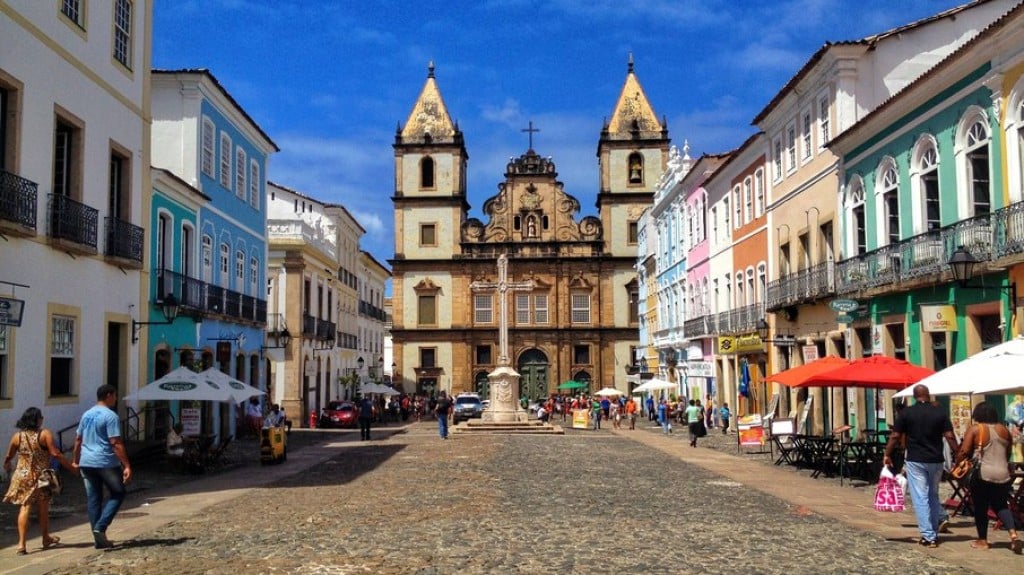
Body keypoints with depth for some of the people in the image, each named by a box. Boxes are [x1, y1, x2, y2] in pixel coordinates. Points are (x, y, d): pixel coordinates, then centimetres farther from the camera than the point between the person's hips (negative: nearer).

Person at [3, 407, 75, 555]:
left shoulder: (17, 436, 1)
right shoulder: (45, 434, -11)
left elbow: (8, 457, 12)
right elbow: (55, 454, -18)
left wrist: (6, 468, 34)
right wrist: (72, 466, -14)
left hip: (22, 477, 2)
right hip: (41, 477, -2)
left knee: (25, 509, 2)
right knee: (42, 509, 14)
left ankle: (21, 543, -8)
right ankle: (46, 539, 31)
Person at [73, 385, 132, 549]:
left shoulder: (86, 415, 12)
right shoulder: (111, 416, -12)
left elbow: (78, 440, 18)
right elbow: (116, 443, -18)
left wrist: (76, 461, 29)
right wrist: (127, 466, -18)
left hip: (86, 463, 7)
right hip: (106, 463, -7)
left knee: (93, 499, 9)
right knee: (118, 494, 7)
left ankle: (99, 538, 12)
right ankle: (100, 527, -8)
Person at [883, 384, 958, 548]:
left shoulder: (906, 412, -5)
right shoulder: (940, 412, -1)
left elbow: (895, 436, -4)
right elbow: (950, 437, -5)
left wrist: (887, 455, 7)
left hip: (915, 461, -3)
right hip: (936, 461, 3)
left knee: (920, 498, 1)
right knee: (933, 495, 20)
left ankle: (928, 536, -2)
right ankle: (935, 531, 19)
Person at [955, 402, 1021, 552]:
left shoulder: (975, 429, -6)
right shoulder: (1004, 429, 8)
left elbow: (964, 451, -13)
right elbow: (1008, 453, 17)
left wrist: (957, 463, 3)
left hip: (983, 475, -4)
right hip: (1003, 474, 5)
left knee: (980, 508, 8)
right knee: (1000, 505, 18)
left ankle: (983, 541, 15)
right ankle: (1013, 534, -1)